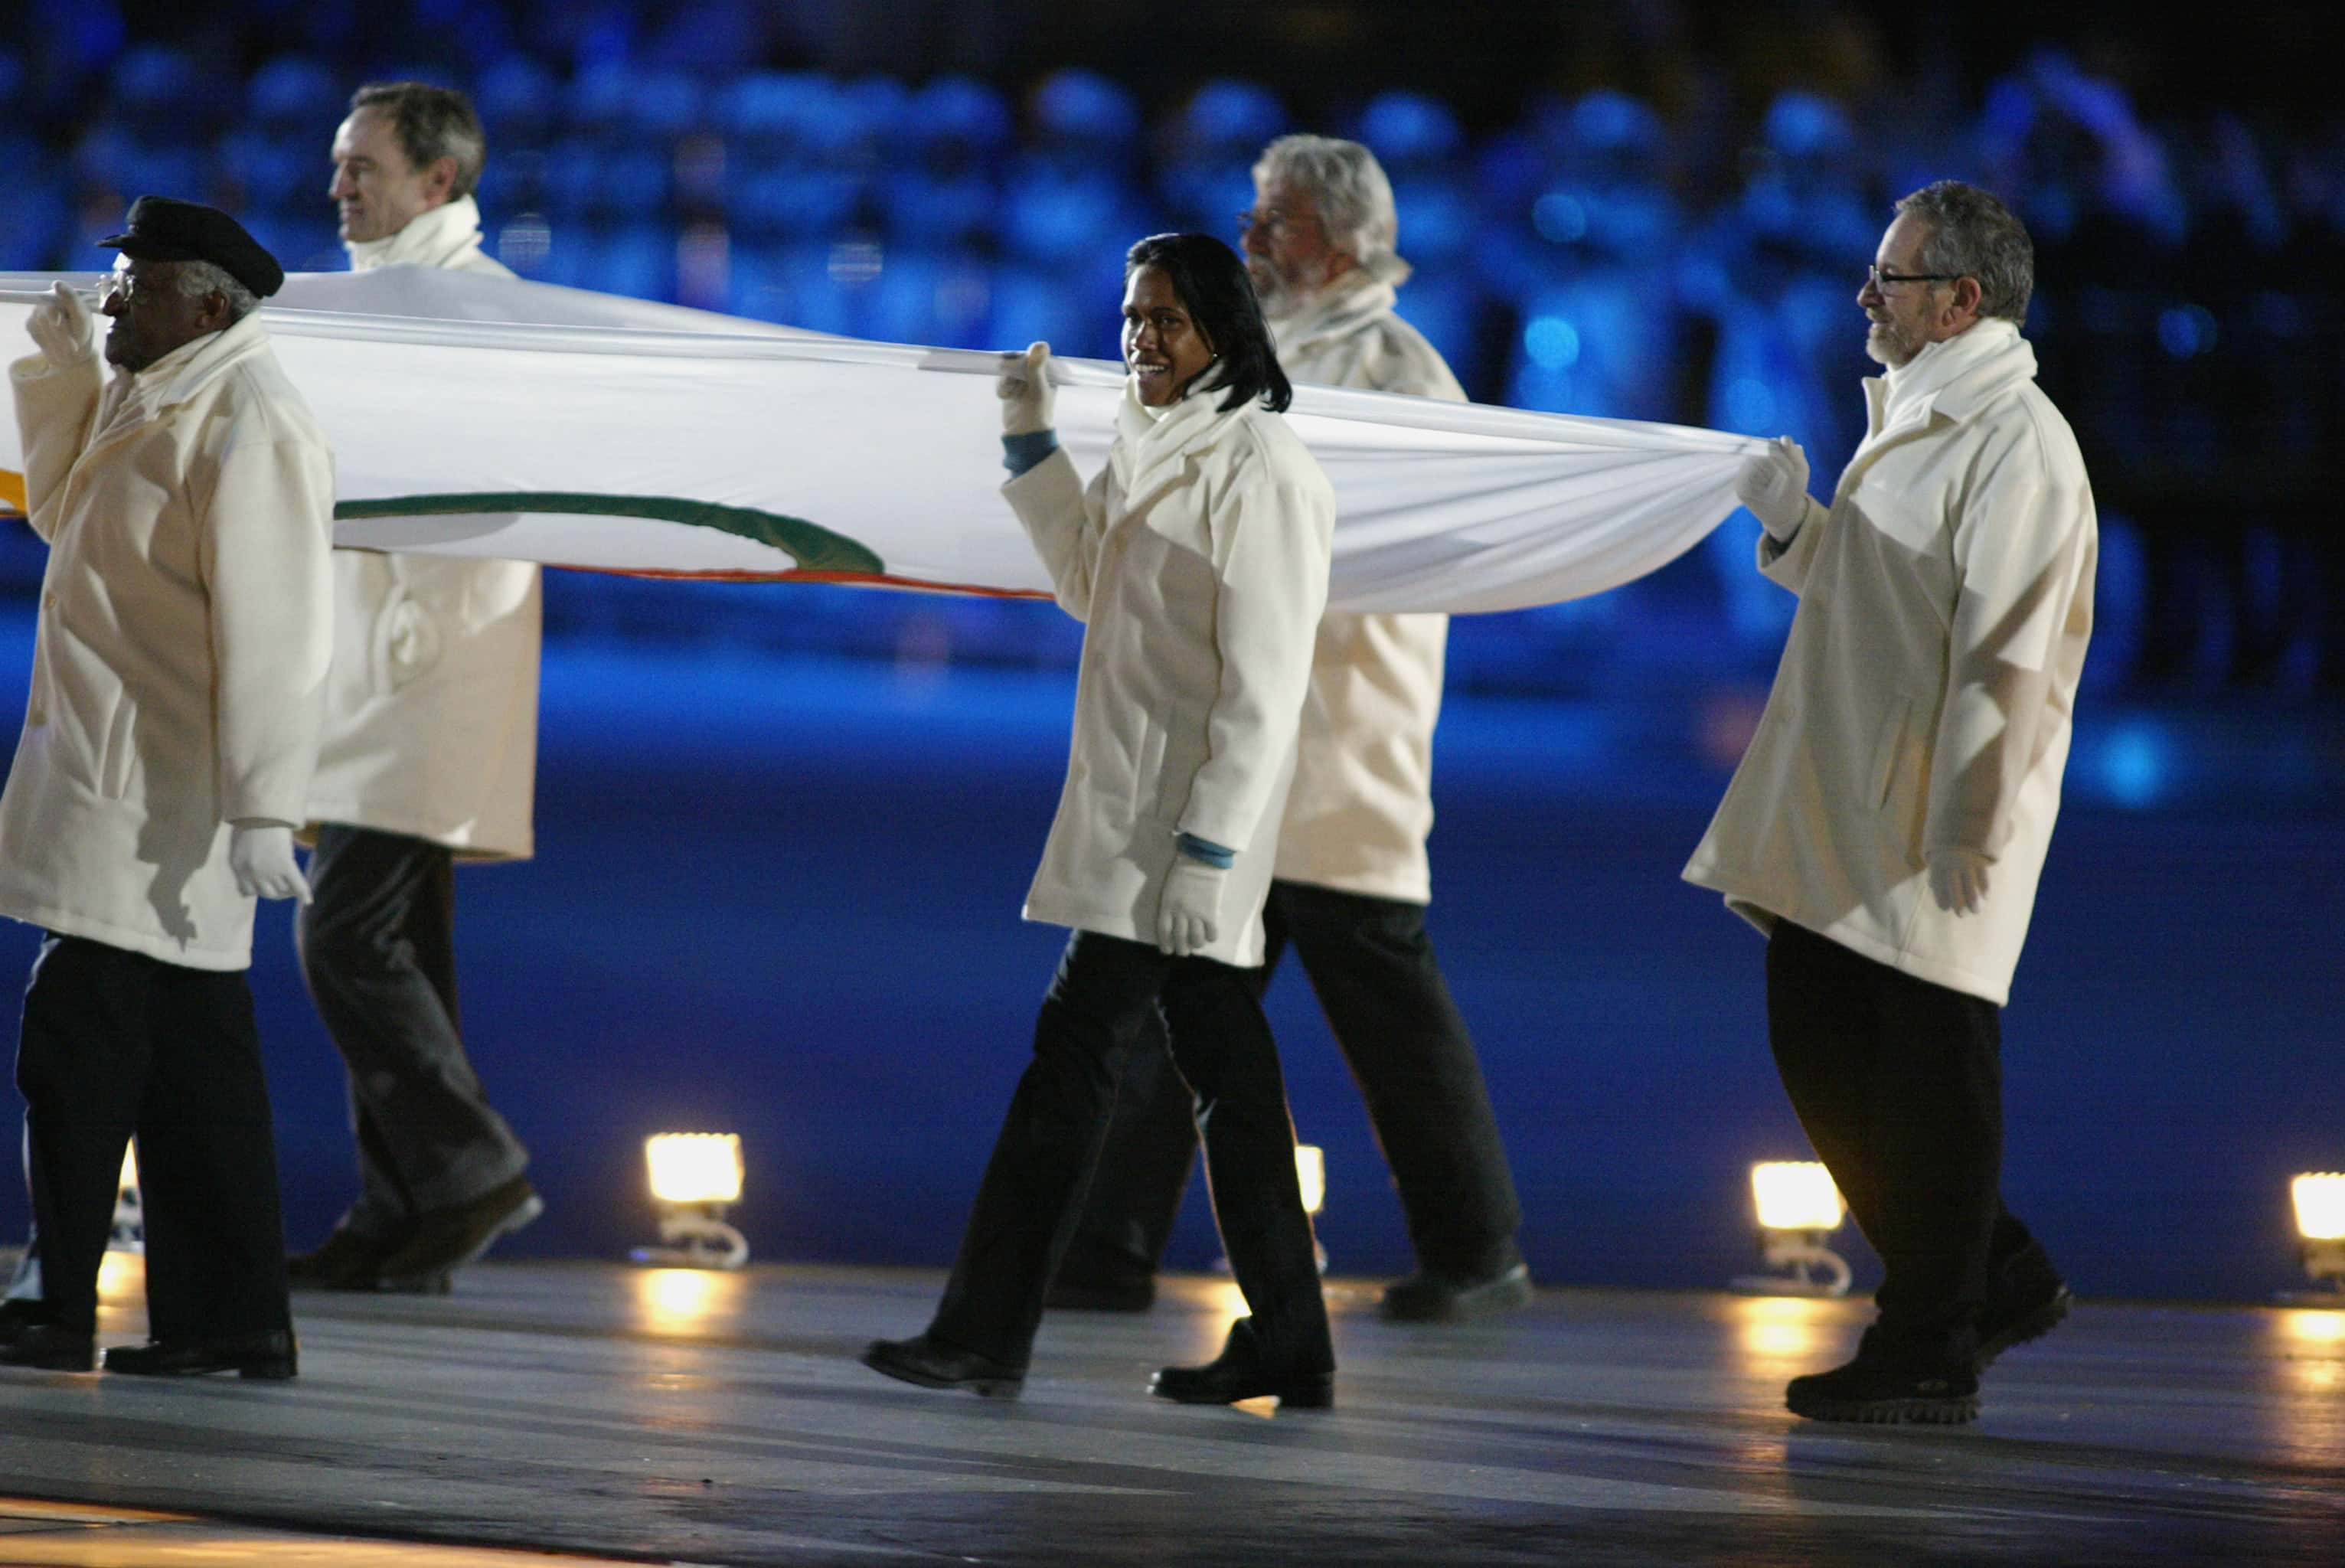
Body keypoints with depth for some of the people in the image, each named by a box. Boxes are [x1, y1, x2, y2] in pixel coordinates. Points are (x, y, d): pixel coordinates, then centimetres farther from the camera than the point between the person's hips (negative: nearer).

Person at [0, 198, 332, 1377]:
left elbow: (270, 633, -20)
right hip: (111, 782, 10)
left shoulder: (248, 426, -15)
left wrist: (263, 811, -23)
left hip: (154, 800, -10)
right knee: (192, 1052, 9)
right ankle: (234, 1322, 12)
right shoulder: (153, 400, 16)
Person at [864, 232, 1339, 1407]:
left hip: (1185, 822, -9)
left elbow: (1263, 688, -18)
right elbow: (1088, 586, 27)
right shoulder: (1154, 450, 14)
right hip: (1136, 817, 9)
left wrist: (1207, 849, -22)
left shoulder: (1259, 473, -14)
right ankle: (1286, 1344, 14)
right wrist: (1031, 443, 17)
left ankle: (986, 1332, -4)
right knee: (1223, 1071, 10)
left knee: (1075, 1054, -7)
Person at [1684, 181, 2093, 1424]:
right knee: (1818, 1046, 12)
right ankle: (1997, 1280, 23)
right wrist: (1796, 525, 6)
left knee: (1932, 1076, -2)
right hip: (1844, 812, 10)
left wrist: (1966, 835, -21)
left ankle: (1931, 1354, 6)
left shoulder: (2016, 444, -15)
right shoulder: (1909, 414, 17)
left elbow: (2005, 657, -19)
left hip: (1932, 824, -10)